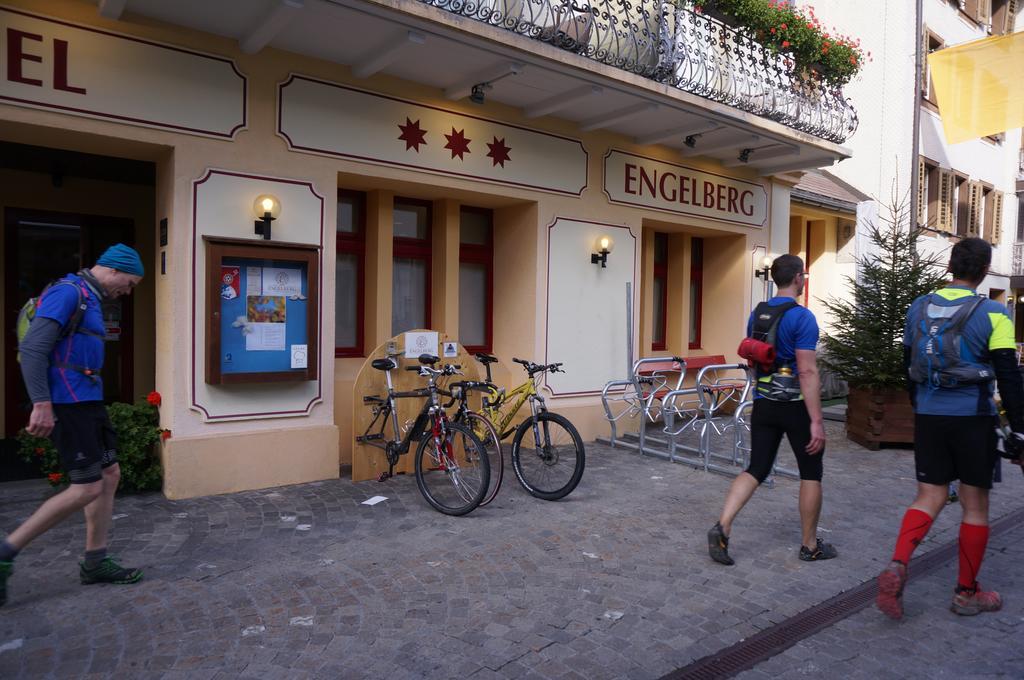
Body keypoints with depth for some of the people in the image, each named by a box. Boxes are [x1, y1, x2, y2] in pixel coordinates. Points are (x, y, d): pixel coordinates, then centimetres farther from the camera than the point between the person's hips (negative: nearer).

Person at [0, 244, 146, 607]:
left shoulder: (90, 299, 18)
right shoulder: (68, 292, -12)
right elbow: (32, 348, -20)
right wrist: (42, 403, -23)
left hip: (88, 401, 10)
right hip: (68, 404, -10)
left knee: (110, 475, 10)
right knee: (87, 488, -7)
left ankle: (95, 562, 19)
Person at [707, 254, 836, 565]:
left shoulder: (756, 314, 7)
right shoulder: (802, 317, -15)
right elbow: (807, 371, -20)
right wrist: (817, 420, -20)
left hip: (763, 404, 6)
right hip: (795, 406, -6)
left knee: (756, 470, 8)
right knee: (811, 473, 12)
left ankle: (722, 528, -7)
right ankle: (810, 545, 23)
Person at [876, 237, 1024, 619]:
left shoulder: (919, 308, 6)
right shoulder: (991, 314, -9)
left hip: (928, 416, 4)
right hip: (972, 418, -4)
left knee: (929, 497, 10)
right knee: (975, 505, 10)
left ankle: (897, 566, -11)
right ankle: (967, 594, 20)